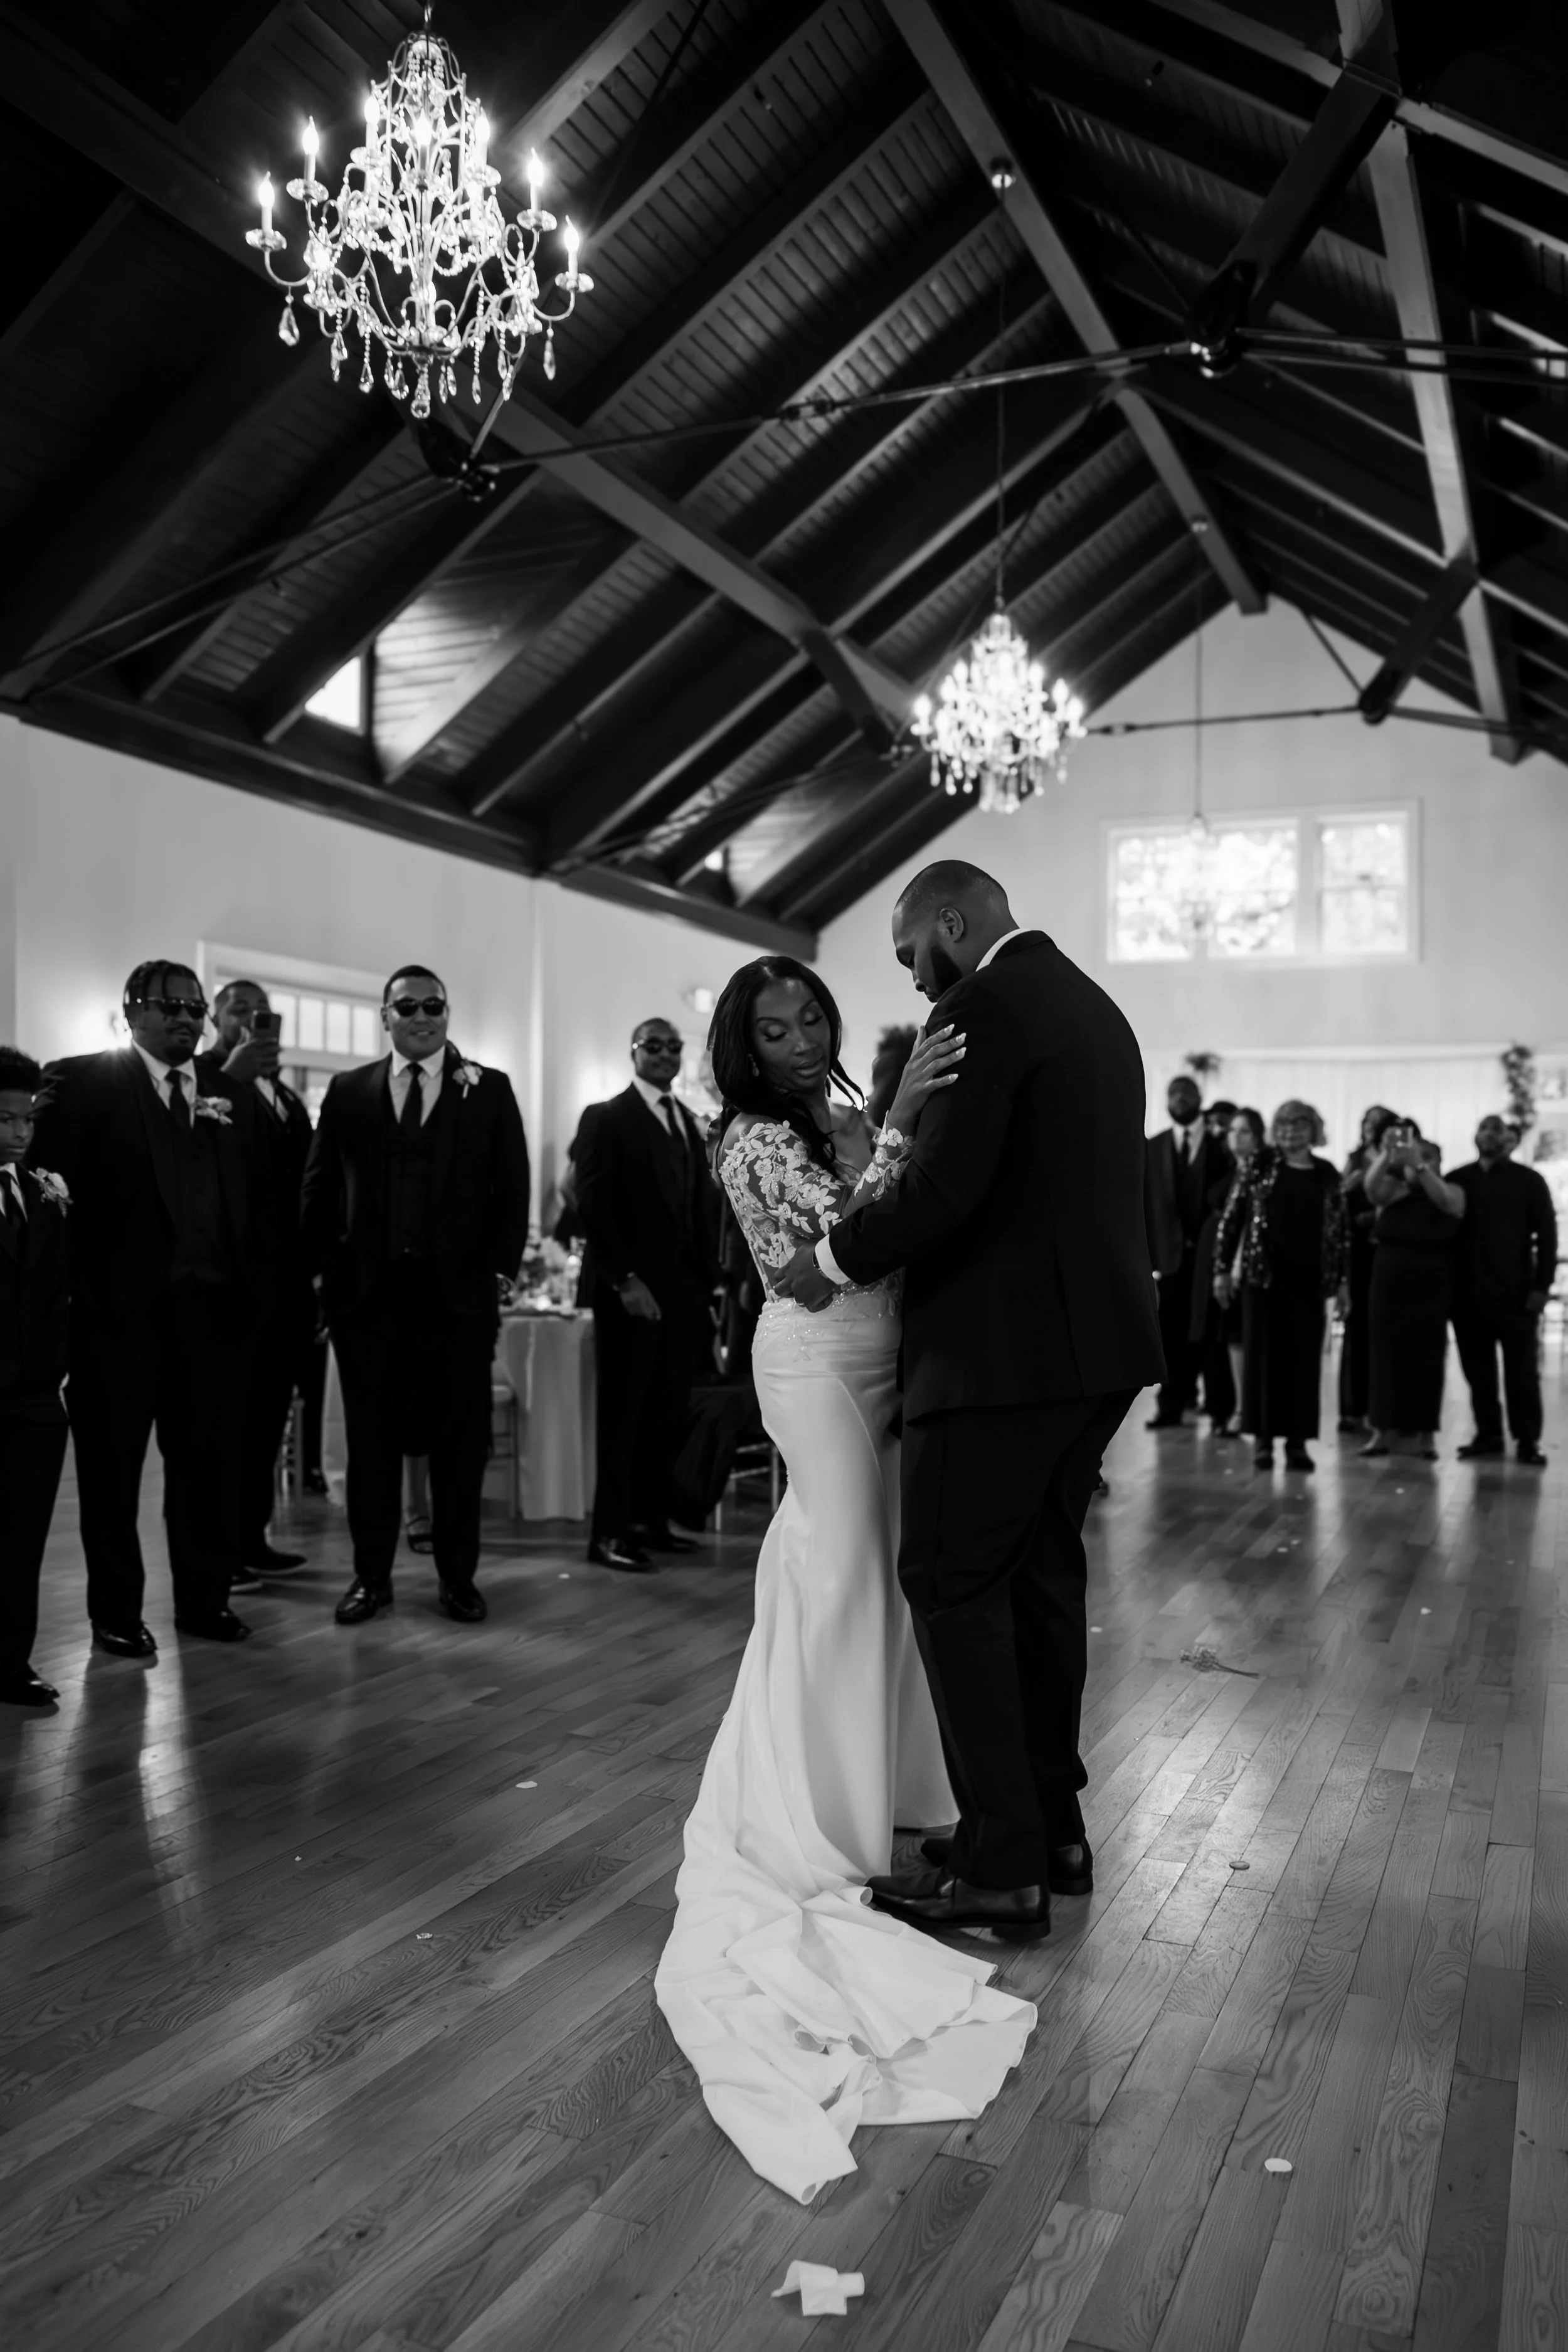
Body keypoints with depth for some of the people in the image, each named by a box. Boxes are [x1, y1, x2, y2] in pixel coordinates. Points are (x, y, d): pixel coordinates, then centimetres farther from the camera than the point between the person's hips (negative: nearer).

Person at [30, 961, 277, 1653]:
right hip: (118, 1308, -4)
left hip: (214, 1307, 4)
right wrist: (75, 1280, -16)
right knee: (112, 1462, 6)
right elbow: (48, 1173, -9)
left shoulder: (234, 1097, 14)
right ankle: (116, 1612, 17)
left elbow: (261, 1200, 12)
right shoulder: (83, 1082, 0)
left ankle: (205, 1597, 21)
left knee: (210, 1458, 9)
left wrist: (256, 1286, 3)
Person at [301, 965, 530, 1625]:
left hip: (458, 1291, -1)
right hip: (367, 1291, 1)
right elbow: (318, 1190, 11)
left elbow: (512, 1189, 3)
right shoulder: (348, 1092, 9)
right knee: (370, 1440, 6)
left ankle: (457, 1576, 15)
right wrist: (324, 1271, 2)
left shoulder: (489, 1090, 6)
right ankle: (371, 1576, 17)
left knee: (460, 1441, 3)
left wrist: (500, 1272, -4)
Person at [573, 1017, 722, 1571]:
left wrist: (708, 1281, 2)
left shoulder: (690, 1124, 17)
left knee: (670, 1411, 5)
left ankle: (651, 1518, 15)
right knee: (624, 1411, -1)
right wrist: (624, 1280, -14)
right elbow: (593, 1206, -8)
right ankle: (610, 1531, 6)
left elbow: (704, 1207, 12)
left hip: (684, 1292, 5)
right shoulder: (606, 1118, 0)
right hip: (631, 1291, -5)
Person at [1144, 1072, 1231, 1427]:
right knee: (1171, 1331, 1)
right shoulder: (1153, 1147, 9)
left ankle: (1218, 1406, 17)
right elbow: (1147, 1203, 6)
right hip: (1172, 1252, 2)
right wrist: (1149, 1253, -1)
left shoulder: (1220, 1147, 1)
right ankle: (1171, 1406, 7)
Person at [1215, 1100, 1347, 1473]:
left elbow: (1338, 1230, 10)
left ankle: (1297, 1440, 9)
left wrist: (1340, 1280, 6)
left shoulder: (1327, 1174, 8)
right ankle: (1262, 1436, 8)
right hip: (1263, 1274, -2)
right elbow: (1232, 1217, 1)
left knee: (1304, 1358, 2)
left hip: (1309, 1280, 2)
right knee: (1262, 1354, 2)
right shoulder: (1259, 1165, 2)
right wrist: (1223, 1268, -5)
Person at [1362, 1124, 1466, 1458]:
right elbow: (1372, 1189, -17)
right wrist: (1387, 1154, -32)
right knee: (1385, 1355, 1)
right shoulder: (1394, 1191, 5)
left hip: (1431, 1290, -2)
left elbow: (1442, 1198, -22)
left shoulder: (1452, 1194, 2)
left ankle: (1426, 1433, 6)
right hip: (1389, 1285, 2)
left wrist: (1417, 1164, -33)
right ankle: (1382, 1429, 7)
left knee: (1426, 1359, 0)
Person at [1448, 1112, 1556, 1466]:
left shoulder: (1529, 1181, 3)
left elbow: (1546, 1235, 0)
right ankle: (1488, 1434, 16)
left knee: (1521, 1370, 0)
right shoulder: (1457, 1180, 9)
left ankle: (1527, 1440, 6)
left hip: (1515, 1292, -2)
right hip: (1468, 1293, 2)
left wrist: (1542, 1285, -7)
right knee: (1477, 1369, 6)